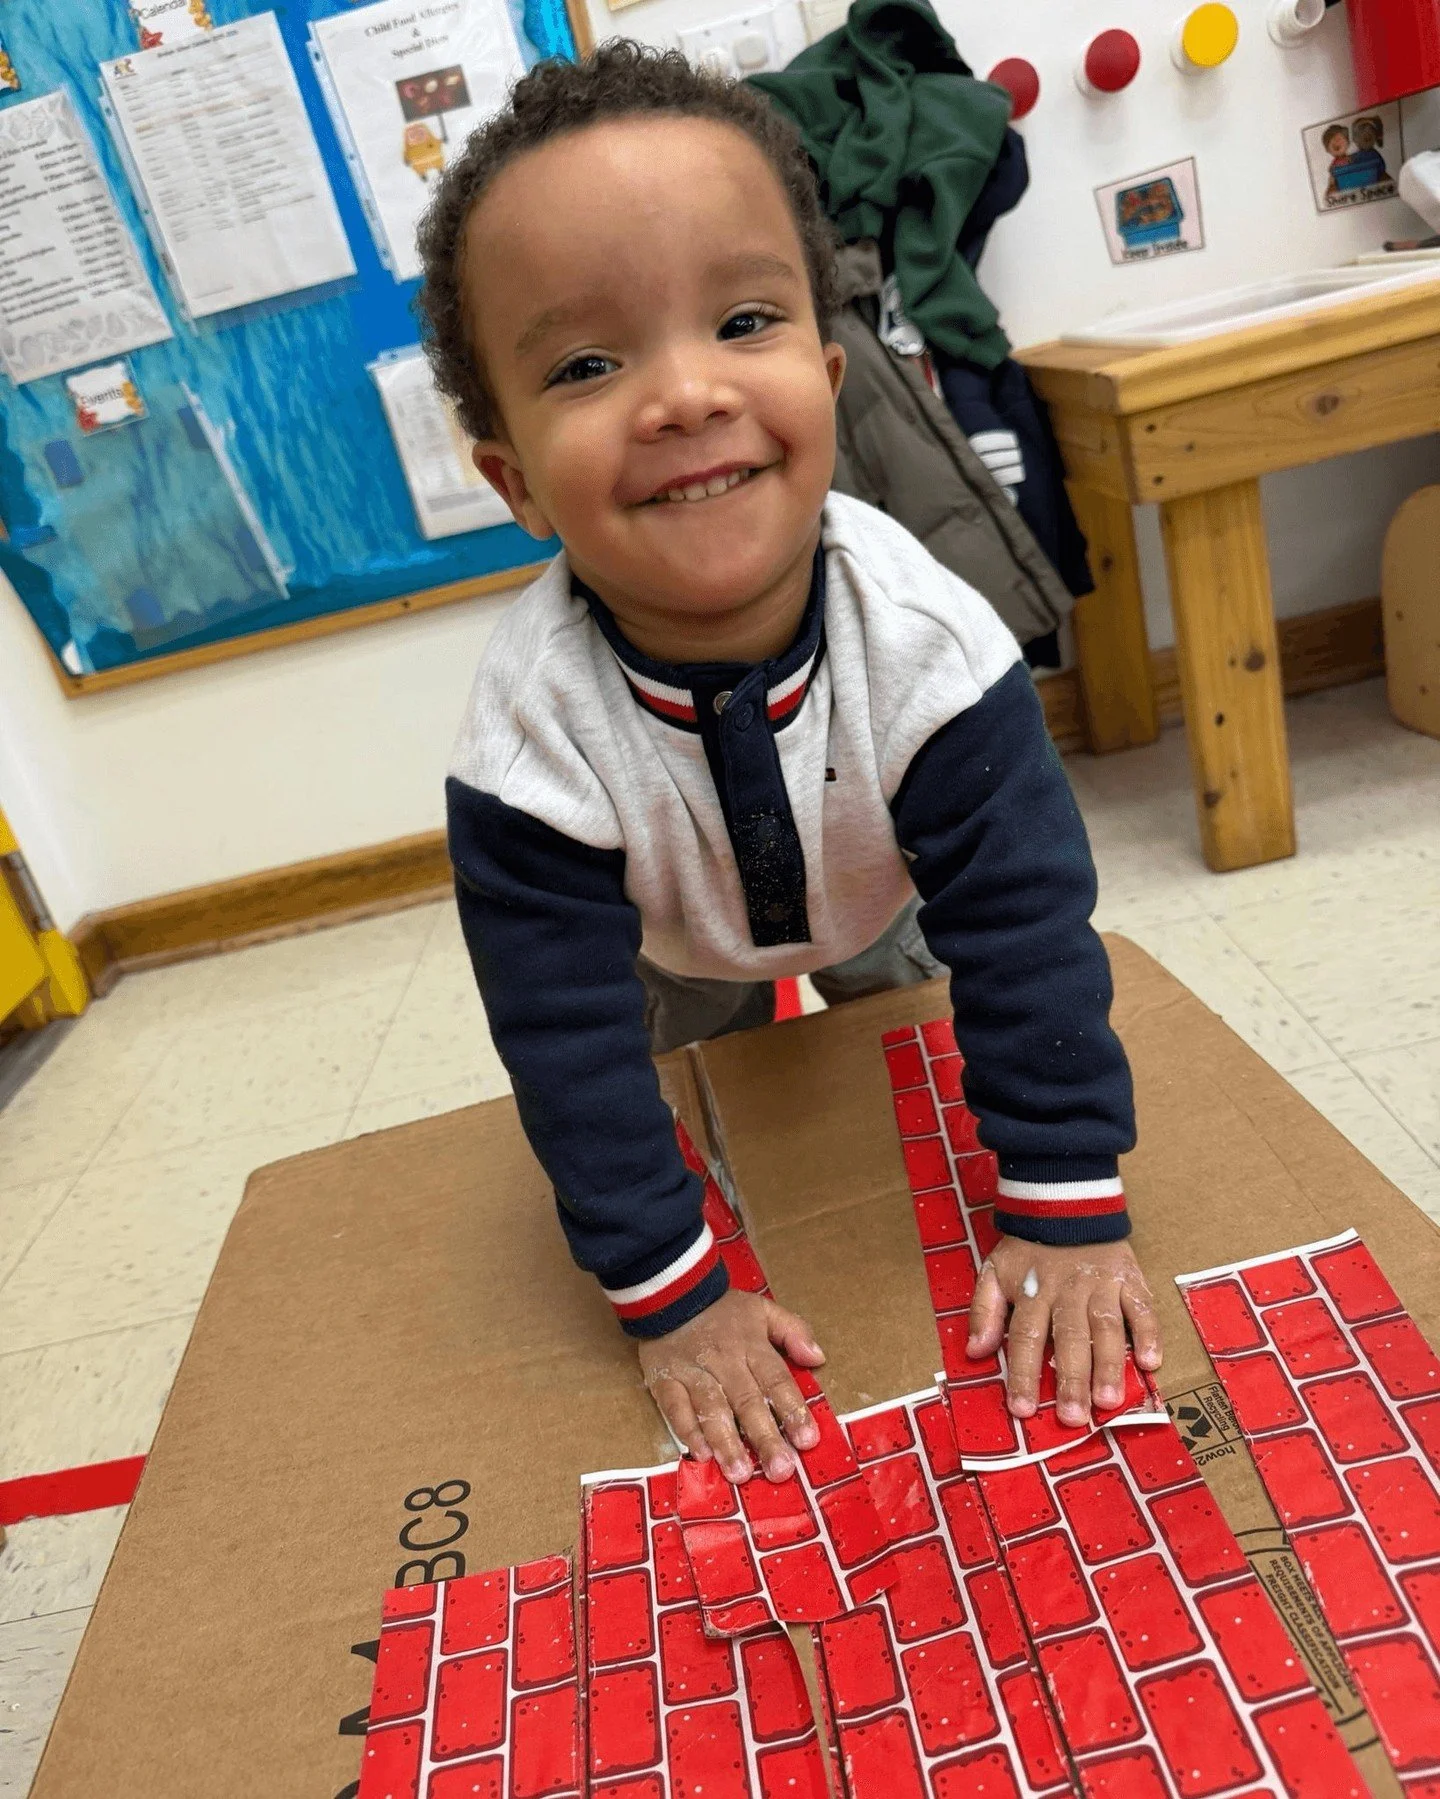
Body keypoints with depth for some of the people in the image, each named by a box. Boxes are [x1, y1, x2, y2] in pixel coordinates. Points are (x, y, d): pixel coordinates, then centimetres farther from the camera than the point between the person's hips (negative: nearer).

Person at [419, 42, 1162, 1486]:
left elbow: (1026, 930, -32)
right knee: (682, 1082, 23)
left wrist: (1065, 1211, -28)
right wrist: (670, 1297, -27)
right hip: (672, 959, -1)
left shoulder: (925, 640, -39)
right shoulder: (530, 735, -41)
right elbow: (566, 1038, -32)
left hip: (878, 912, 1)